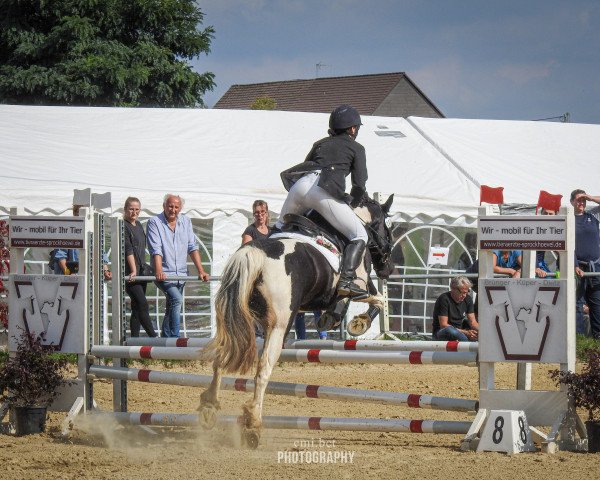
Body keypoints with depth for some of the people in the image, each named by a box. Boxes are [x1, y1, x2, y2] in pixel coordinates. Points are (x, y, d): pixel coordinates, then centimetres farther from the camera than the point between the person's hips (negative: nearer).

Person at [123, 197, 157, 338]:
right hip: (129, 273, -9)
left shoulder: (138, 225, 17)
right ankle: (154, 338, -18)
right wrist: (133, 271, -24)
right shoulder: (123, 226, -8)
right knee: (142, 304, -14)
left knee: (137, 308, 7)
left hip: (141, 271, 9)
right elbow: (128, 250, -17)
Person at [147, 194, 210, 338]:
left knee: (171, 309, 10)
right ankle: (174, 338, -25)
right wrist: (159, 271, -28)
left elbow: (193, 247, 7)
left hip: (181, 273, 6)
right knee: (177, 299, -24)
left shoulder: (185, 222, 11)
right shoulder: (155, 222, -4)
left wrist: (201, 271, -2)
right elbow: (156, 249, -15)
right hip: (164, 274, -6)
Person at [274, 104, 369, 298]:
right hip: (325, 192, -5)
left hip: (300, 185, 5)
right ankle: (346, 280, -17)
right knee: (360, 236, 1)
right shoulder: (356, 148, 18)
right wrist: (352, 203, 25)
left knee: (280, 226, 31)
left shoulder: (320, 144, 31)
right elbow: (359, 185, 7)